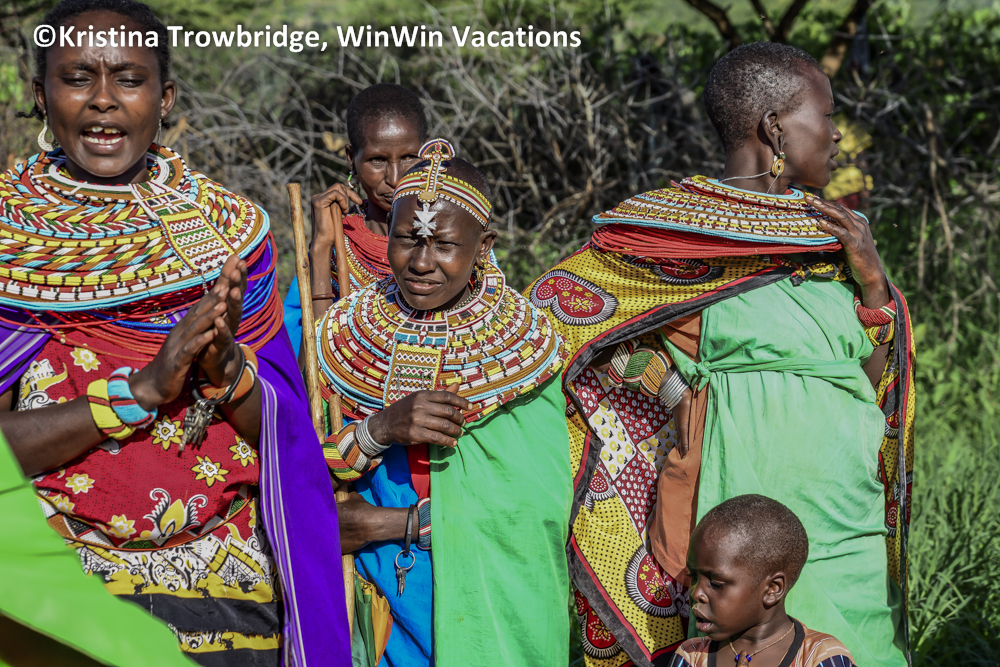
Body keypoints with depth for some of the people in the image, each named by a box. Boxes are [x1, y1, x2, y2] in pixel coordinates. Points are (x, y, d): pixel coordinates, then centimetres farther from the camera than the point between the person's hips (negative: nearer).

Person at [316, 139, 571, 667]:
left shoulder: (524, 345, -8)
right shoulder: (346, 334, 0)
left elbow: (540, 508, -17)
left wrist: (389, 524, -18)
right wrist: (380, 429, -23)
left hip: (483, 602, -1)